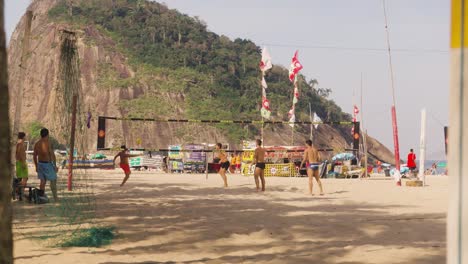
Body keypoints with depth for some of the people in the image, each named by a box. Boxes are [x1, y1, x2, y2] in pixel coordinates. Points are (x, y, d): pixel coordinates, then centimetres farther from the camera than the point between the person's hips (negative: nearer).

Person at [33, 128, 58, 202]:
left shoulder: (37, 144, 5)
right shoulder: (47, 143, -16)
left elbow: (34, 156, 10)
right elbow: (52, 155, -18)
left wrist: (36, 166, 19)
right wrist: (55, 165, -12)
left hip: (40, 163, 6)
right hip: (48, 164, -6)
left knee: (43, 181, 12)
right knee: (53, 180, 6)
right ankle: (55, 197, 8)